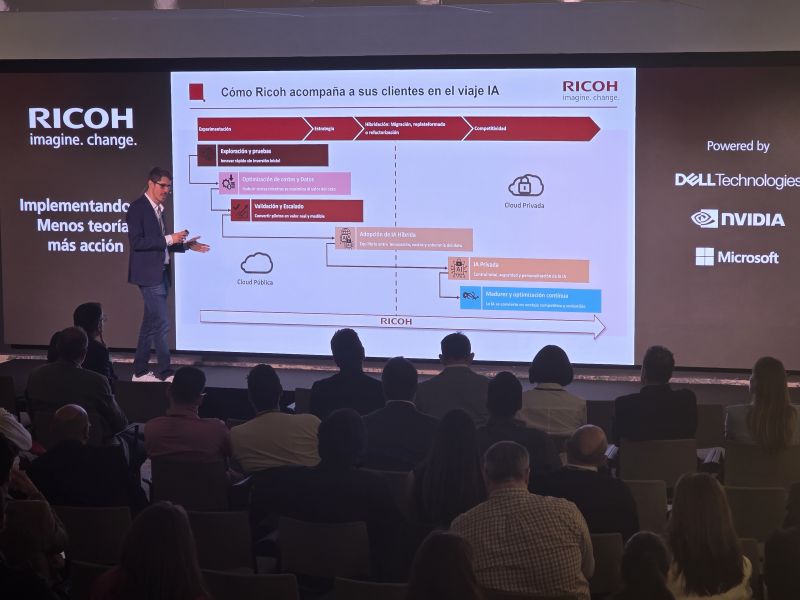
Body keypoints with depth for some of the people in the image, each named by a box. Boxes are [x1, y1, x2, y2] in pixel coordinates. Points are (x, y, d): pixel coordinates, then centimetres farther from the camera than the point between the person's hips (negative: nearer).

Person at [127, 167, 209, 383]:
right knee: (161, 324, -9)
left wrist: (185, 245, 9)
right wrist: (169, 239, -21)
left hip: (160, 273, 9)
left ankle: (140, 371, 19)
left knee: (151, 324, 12)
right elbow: (137, 242, -19)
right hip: (148, 274, -9)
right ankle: (165, 373, -4)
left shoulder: (158, 209, 15)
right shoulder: (137, 208, -12)